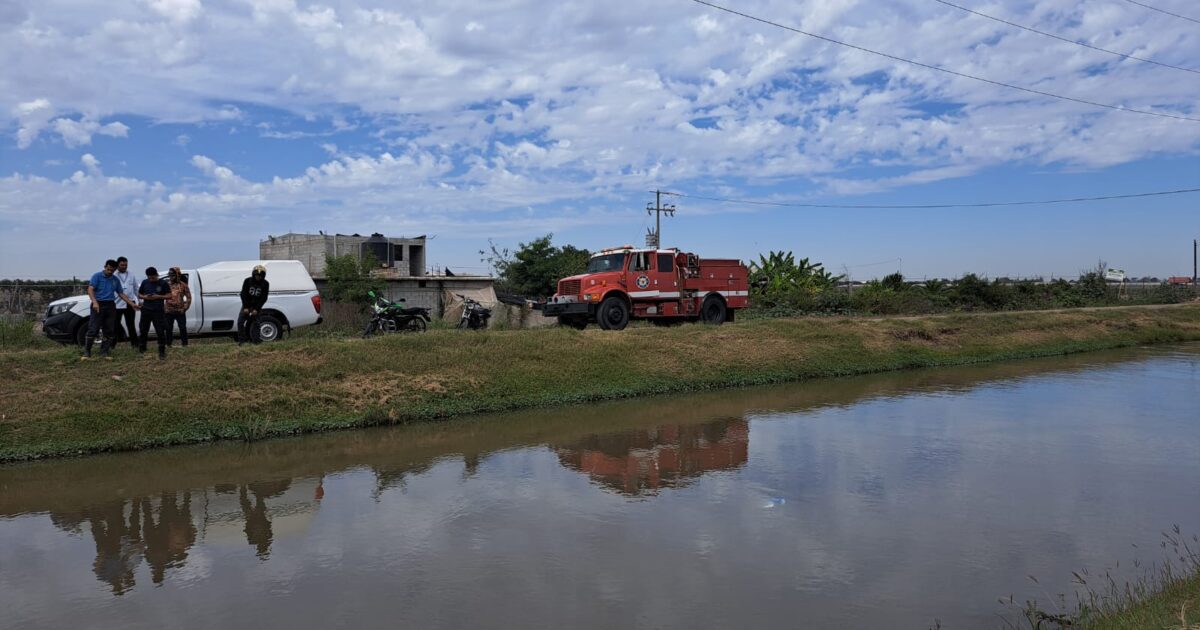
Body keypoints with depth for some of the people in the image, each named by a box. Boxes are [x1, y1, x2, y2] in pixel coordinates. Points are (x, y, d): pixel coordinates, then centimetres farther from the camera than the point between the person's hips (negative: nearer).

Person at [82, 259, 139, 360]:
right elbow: (90, 289, -11)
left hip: (110, 306, 5)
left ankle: (104, 352, 11)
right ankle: (87, 353, -2)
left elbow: (121, 294, 20)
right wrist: (94, 302, -27)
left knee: (110, 331, 4)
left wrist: (132, 304, 12)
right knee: (93, 330, -8)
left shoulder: (115, 280, 15)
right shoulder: (97, 276, -1)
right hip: (98, 305, -5)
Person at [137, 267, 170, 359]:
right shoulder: (145, 282, 8)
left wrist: (158, 297, -15)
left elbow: (169, 295, -1)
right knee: (143, 330, 9)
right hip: (146, 310, 4)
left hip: (158, 311, -4)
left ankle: (162, 351, -1)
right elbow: (139, 294, 16)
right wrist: (144, 297, -6)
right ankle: (141, 349, 24)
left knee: (160, 331, -7)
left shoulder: (163, 283, -2)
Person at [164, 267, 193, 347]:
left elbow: (188, 297, 0)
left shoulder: (183, 285, -1)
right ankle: (169, 344, 17)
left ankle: (184, 344, 14)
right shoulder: (166, 284, 5)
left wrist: (185, 308, -5)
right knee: (168, 328, 7)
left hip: (180, 311, -2)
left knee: (183, 328, 4)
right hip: (168, 311, 2)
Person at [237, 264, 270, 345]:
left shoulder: (265, 284, -8)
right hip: (247, 305, 1)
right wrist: (245, 307, -14)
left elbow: (264, 298, -7)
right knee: (240, 321, -9)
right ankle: (241, 340, -5)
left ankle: (255, 340, 0)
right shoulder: (247, 281, -7)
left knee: (255, 323, -5)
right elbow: (243, 294, -6)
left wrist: (256, 309, -15)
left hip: (257, 306, -1)